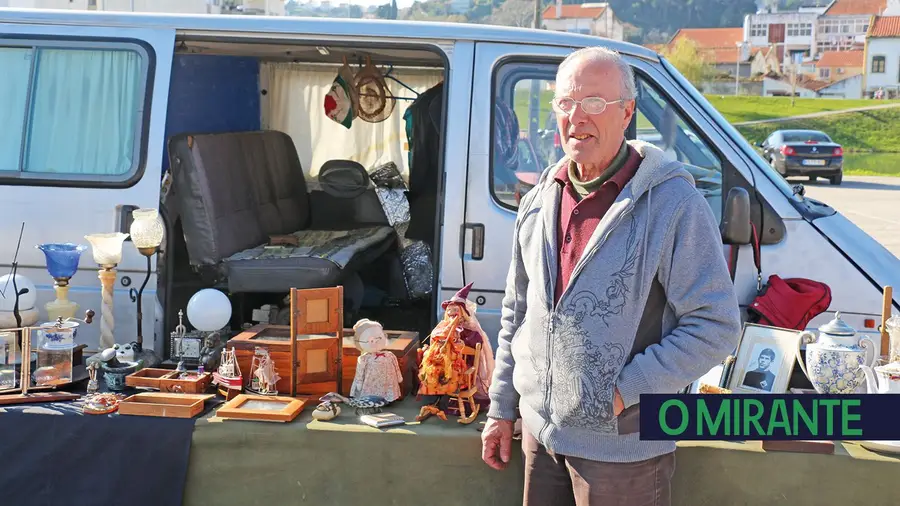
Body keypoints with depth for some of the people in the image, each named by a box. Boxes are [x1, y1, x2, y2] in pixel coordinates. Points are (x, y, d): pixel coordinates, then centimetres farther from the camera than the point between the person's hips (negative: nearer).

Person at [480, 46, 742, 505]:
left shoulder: (673, 204, -15)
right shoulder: (540, 200, 5)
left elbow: (716, 326, -16)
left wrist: (625, 391, -18)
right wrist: (502, 409, 13)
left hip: (624, 446, -5)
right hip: (541, 430, 6)